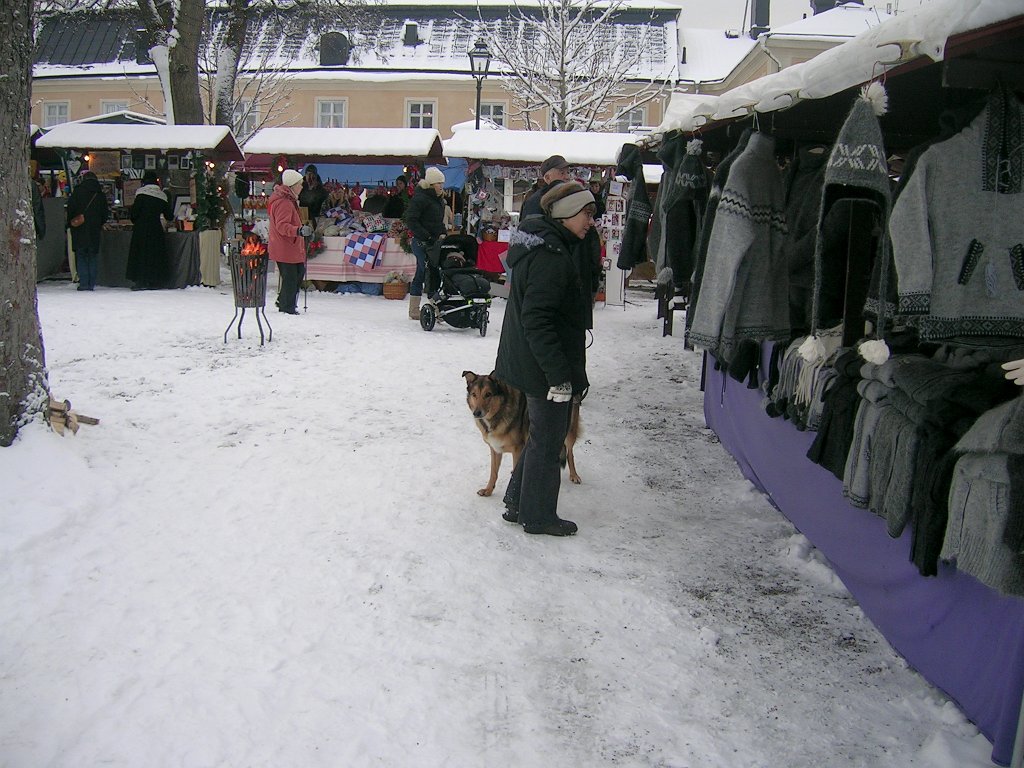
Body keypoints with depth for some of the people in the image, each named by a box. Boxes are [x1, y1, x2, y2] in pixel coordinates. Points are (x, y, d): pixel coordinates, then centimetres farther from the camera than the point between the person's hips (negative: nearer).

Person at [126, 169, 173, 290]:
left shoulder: (141, 192, -5)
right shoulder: (162, 195, 5)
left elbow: (135, 211, -9)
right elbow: (169, 216, 9)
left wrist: (134, 222, 10)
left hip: (141, 227, -3)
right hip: (156, 229, 3)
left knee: (140, 253, 2)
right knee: (156, 253, 8)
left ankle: (141, 281, -2)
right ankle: (155, 281, 7)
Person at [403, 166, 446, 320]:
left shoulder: (439, 199, 17)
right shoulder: (420, 198, -11)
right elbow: (411, 220, -17)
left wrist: (442, 234, 9)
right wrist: (426, 237, -21)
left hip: (433, 242, 9)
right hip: (422, 243, -9)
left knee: (421, 274, 12)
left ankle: (414, 311, 18)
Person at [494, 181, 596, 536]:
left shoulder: (544, 245, 10)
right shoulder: (552, 256, -22)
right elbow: (537, 320, -27)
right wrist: (559, 374, -25)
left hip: (530, 361, 10)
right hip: (546, 364, -10)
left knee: (542, 434, 21)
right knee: (547, 440, 4)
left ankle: (519, 503, 32)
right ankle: (538, 516, 19)